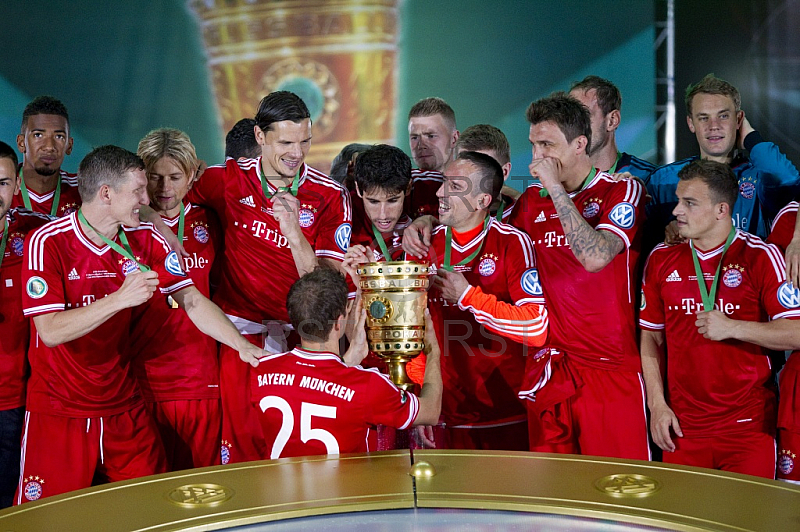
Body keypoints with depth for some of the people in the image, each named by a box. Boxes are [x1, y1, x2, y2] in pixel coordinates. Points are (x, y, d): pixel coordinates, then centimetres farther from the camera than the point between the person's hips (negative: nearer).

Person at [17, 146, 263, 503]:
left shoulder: (145, 239, 1)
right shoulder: (48, 243, -13)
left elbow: (192, 300, -1)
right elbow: (50, 331, -21)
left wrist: (243, 346, -15)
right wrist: (121, 298, -30)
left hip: (124, 406, 4)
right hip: (59, 410, -4)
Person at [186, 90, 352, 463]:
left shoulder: (330, 195, -4)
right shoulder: (227, 180, -1)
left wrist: (293, 229, -23)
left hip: (300, 333, 0)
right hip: (240, 330, 0)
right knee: (242, 446, -3)